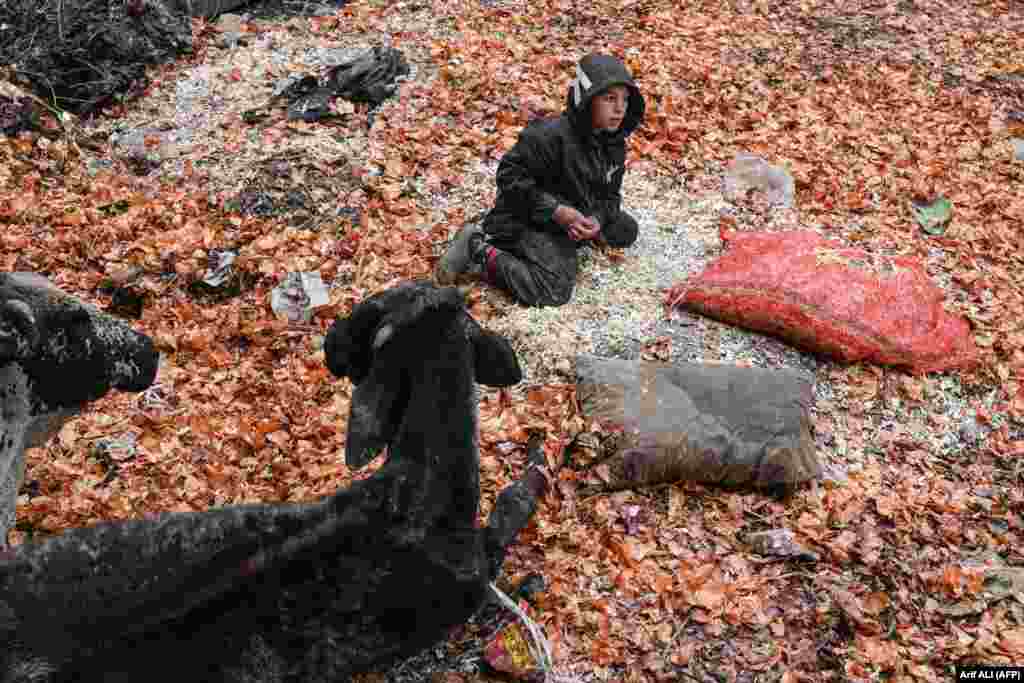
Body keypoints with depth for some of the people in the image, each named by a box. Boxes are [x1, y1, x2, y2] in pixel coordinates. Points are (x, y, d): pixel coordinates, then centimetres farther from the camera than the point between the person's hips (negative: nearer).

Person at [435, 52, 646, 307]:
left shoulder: (615, 145, 1)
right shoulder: (550, 135, -24)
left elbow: (609, 195, 9)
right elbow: (510, 176, -21)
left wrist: (597, 220, -15)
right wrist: (556, 210, -26)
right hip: (526, 221, -9)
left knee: (625, 230, 8)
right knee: (553, 290, -26)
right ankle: (479, 254, -13)